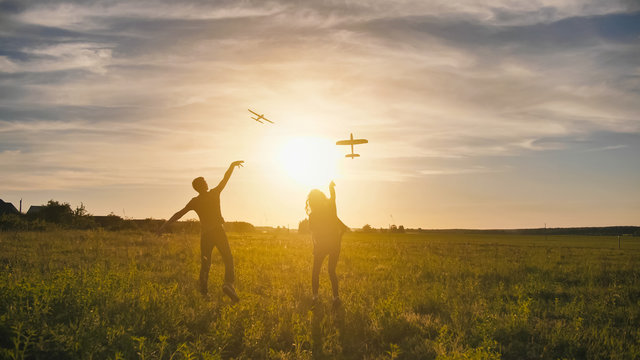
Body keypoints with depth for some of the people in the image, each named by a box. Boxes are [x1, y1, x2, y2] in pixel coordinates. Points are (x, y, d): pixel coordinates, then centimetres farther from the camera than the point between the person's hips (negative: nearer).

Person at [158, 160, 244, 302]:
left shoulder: (195, 201, 4)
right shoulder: (214, 193, -1)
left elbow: (179, 214, 1)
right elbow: (225, 178, 8)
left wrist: (165, 225, 5)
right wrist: (232, 166, 20)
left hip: (205, 235, 3)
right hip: (218, 232, -3)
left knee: (205, 263, 14)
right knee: (228, 259, -4)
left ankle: (203, 290, 15)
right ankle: (228, 283, -26)